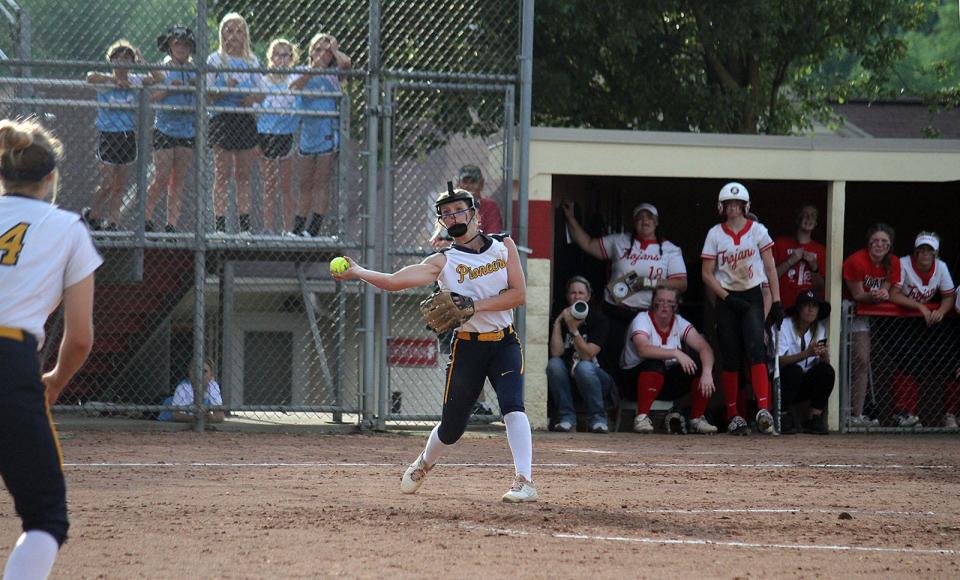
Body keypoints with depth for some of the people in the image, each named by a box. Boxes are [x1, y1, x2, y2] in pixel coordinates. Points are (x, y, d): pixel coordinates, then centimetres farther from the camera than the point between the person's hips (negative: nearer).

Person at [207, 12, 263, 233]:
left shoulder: (252, 61, 13)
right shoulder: (215, 60, 1)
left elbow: (262, 92, 14)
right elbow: (207, 95, -5)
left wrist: (253, 98, -8)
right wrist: (225, 90, -22)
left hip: (246, 119, 4)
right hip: (223, 119, -4)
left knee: (244, 176, 5)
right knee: (223, 175, -6)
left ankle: (245, 225, 7)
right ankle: (220, 225, -6)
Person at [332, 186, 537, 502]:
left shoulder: (504, 246, 2)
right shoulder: (442, 262, -3)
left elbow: (519, 294, -7)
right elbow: (394, 281, -15)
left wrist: (474, 305, -17)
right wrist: (357, 272, -27)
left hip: (504, 343, 0)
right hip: (467, 347, 0)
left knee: (512, 406, -22)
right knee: (452, 426, 7)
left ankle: (525, 482, -25)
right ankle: (423, 465, 38)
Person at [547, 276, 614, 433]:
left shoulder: (597, 319, -7)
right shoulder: (562, 318, 0)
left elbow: (587, 355, -18)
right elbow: (556, 353, -14)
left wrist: (573, 329, -27)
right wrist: (557, 323, -18)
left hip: (595, 376, -2)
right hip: (566, 376, 2)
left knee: (583, 367, -35)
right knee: (554, 364, -28)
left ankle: (597, 419, -18)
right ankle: (566, 418, -18)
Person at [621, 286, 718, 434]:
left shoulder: (679, 322, 0)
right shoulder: (642, 319, -14)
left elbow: (704, 348, -11)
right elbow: (643, 349, -34)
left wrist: (707, 372, -30)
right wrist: (676, 353, -41)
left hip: (668, 382, 5)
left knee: (701, 362, -14)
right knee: (655, 364, -37)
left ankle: (697, 419, -7)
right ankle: (642, 417, -28)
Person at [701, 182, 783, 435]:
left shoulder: (757, 231, 0)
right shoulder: (715, 234, 0)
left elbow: (770, 267, 3)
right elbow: (707, 273, 0)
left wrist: (777, 301, -3)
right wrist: (728, 299, -11)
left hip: (752, 296, -1)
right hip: (726, 298, 1)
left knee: (755, 348, -18)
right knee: (730, 358, 0)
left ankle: (764, 410, -26)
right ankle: (733, 416, 7)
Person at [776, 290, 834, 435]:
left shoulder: (820, 329, 3)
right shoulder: (784, 326, -12)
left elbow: (825, 363, -5)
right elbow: (779, 361, -24)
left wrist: (824, 355, -29)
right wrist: (806, 353, -36)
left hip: (804, 386, 4)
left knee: (827, 371, -22)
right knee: (794, 369, -34)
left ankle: (814, 417, -12)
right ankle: (784, 417, -16)